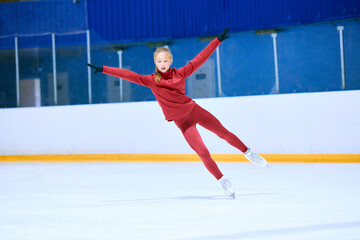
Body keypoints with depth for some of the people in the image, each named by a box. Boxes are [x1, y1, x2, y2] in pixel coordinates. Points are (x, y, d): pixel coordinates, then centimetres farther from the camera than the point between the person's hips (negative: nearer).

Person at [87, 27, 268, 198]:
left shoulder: (180, 73, -3)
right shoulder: (151, 81, -4)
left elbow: (200, 58, 1)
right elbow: (128, 75, -8)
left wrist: (218, 40, 1)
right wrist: (103, 70, -11)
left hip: (194, 110, 1)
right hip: (181, 121, -1)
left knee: (223, 132, 5)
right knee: (202, 152, -8)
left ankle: (248, 153, 28)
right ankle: (223, 181, 3)